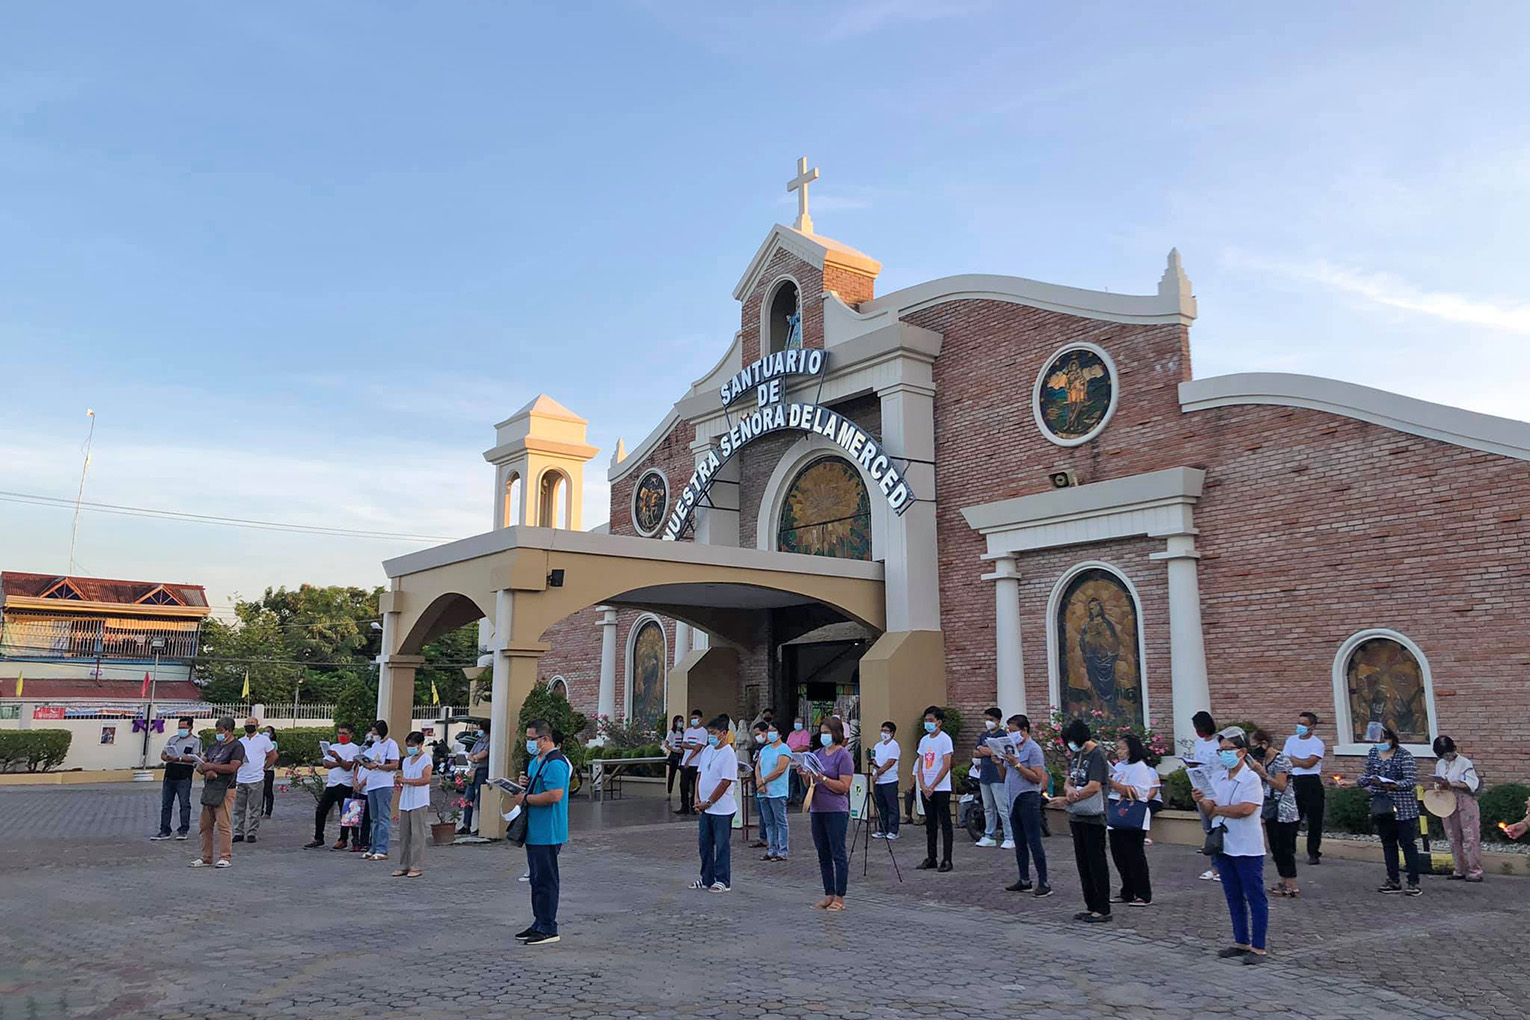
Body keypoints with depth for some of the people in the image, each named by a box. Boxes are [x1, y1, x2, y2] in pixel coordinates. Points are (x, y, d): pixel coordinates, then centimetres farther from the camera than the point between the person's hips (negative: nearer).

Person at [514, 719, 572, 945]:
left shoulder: (555, 763, -18)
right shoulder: (535, 761, 16)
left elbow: (554, 795, -27)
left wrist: (526, 798, -15)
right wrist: (525, 783, 4)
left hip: (548, 833, -10)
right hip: (534, 831, 10)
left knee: (546, 880, -4)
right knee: (537, 879, 16)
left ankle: (548, 929, 3)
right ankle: (539, 924, 25)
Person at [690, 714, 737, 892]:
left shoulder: (728, 754, -15)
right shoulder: (708, 750, 9)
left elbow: (725, 782, -18)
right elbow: (700, 774, 14)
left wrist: (709, 802, -14)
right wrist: (698, 799, 3)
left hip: (721, 809, -8)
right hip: (705, 807, 8)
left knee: (722, 845, 1)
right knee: (704, 844, 13)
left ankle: (723, 881, 10)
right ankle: (707, 879, 25)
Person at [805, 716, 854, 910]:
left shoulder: (844, 756, -8)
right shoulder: (817, 754, 13)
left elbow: (844, 786, -15)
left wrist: (822, 779, -21)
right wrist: (807, 776, -2)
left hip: (836, 811, -7)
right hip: (817, 810, 7)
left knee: (838, 854, -1)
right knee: (823, 855, 12)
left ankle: (839, 898, 5)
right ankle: (829, 895, 20)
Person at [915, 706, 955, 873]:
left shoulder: (945, 739, -8)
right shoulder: (924, 740, 12)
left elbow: (946, 766, -13)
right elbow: (920, 766, 13)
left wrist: (932, 787, -13)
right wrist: (923, 786, -2)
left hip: (941, 789, -6)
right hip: (926, 789, 6)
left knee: (945, 824, -2)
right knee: (930, 824, 11)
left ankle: (946, 860, 2)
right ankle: (930, 858, 17)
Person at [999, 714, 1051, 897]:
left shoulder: (1033, 749, -9)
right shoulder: (1012, 748, 15)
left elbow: (1037, 778, -17)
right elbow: (1005, 775, 19)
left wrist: (1017, 764, -21)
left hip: (1028, 798, -8)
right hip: (1013, 799, 8)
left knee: (1034, 842, -7)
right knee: (1019, 843, 12)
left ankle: (1043, 883, -2)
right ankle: (1024, 880, 19)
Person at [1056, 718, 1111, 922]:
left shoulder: (1097, 755, -13)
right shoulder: (1075, 755, 13)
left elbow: (1094, 786, -20)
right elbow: (1068, 781, 12)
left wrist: (1068, 799, -14)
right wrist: (1069, 788, -12)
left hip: (1093, 817, -8)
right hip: (1077, 816, 8)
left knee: (1096, 862, -2)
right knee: (1083, 863, 13)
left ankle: (1103, 909, 6)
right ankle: (1091, 906, 22)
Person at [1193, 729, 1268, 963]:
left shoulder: (1251, 779, -12)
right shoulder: (1217, 779, 8)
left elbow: (1246, 809, -24)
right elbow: (1208, 812, 9)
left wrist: (1217, 809, -11)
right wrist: (1200, 801, -13)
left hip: (1247, 848, -7)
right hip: (1223, 846, 7)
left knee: (1255, 897, 3)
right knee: (1234, 898, 15)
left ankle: (1258, 947, 11)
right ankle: (1241, 942, 26)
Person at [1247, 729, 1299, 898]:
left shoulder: (1281, 759, -15)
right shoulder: (1263, 760, 11)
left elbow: (1281, 786, -18)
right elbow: (1260, 784, 17)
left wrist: (1262, 773, -24)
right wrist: (1253, 769, 3)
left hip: (1284, 812, -9)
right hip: (1271, 811, 9)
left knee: (1285, 849, -4)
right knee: (1275, 848, 12)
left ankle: (1292, 887, 2)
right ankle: (1284, 882, 22)